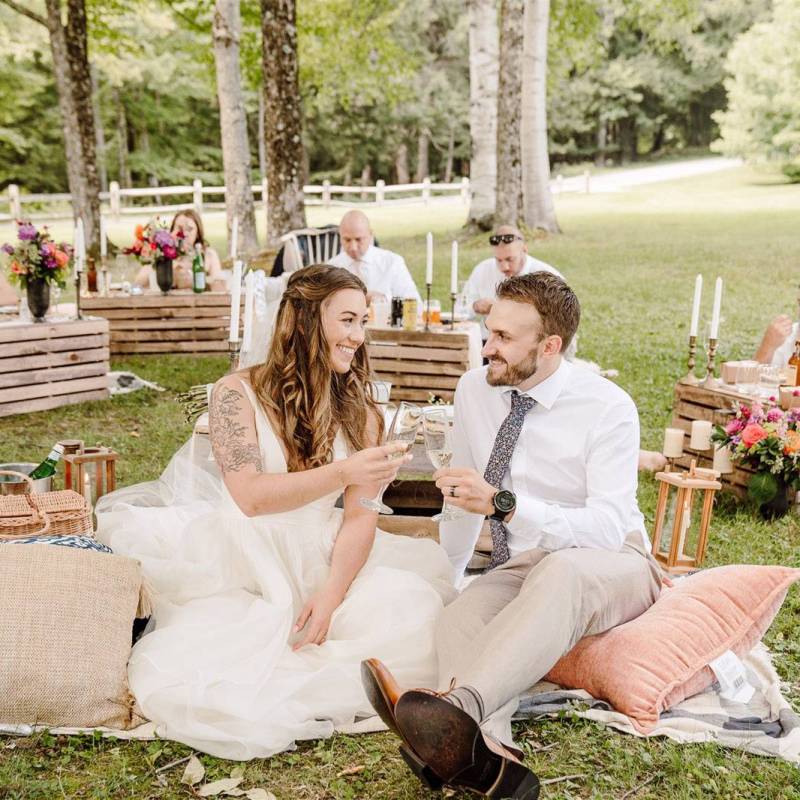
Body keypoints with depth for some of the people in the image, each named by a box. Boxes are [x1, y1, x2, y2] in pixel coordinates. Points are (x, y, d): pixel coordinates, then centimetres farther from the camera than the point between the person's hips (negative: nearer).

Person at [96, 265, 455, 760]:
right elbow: (249, 495, -15)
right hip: (246, 566, -4)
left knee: (412, 609, -23)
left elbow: (362, 513, -1)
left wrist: (331, 594, -17)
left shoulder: (358, 411, 7)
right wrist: (341, 472, -26)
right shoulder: (238, 393, -4)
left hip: (324, 562, 4)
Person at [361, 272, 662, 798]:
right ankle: (490, 756, -49)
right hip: (523, 567, 5)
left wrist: (505, 505, -36)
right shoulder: (475, 391, 1)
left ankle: (461, 704, -58)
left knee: (560, 570, -40)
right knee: (459, 618, -29)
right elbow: (465, 503, 14)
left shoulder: (608, 408, -14)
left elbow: (607, 527, -24)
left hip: (612, 565, -4)